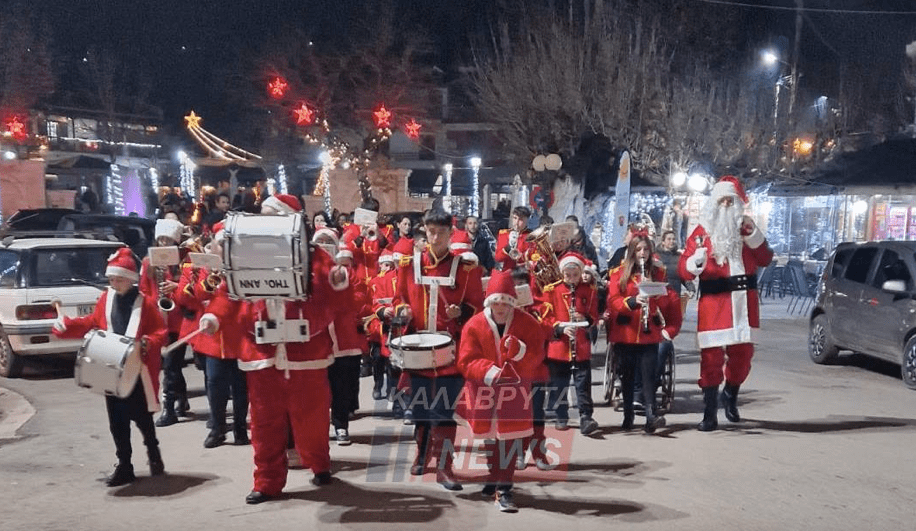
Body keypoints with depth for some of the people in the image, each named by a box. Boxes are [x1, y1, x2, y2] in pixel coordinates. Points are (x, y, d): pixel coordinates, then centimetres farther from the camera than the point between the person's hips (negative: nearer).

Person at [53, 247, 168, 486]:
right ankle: (124, 466, 18)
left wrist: (148, 343, -28)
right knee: (117, 421, 8)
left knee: (141, 417, 5)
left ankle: (153, 452, 31)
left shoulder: (146, 303, -9)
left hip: (138, 372, -5)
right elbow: (93, 322, 17)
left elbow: (161, 333, -9)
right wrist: (67, 325, 6)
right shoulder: (106, 299, 5)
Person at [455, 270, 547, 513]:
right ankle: (494, 479, 36)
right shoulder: (474, 325, -6)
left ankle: (503, 488, 0)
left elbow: (536, 356, -3)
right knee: (490, 437, 14)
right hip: (483, 391, 1)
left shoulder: (527, 323, -4)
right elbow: (466, 361, -8)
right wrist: (488, 370, -25)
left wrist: (519, 350, -24)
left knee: (510, 438, -6)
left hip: (515, 390, -1)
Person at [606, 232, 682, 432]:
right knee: (627, 376, 9)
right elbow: (612, 301, -6)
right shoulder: (619, 273, 4)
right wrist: (632, 301, -24)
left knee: (649, 375, -9)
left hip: (649, 334, 0)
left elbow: (666, 301, 2)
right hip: (624, 333, 0)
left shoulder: (657, 272, 8)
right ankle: (628, 416, 21)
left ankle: (651, 416, -14)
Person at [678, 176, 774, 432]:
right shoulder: (703, 231, 2)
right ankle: (710, 414, -1)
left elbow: (765, 259, 5)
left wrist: (754, 235, -8)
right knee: (712, 355, -7)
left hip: (743, 301, 4)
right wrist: (696, 262, -27)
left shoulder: (745, 226, 13)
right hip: (713, 301, -3)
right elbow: (683, 269, -4)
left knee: (743, 352, 10)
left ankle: (730, 396, 36)